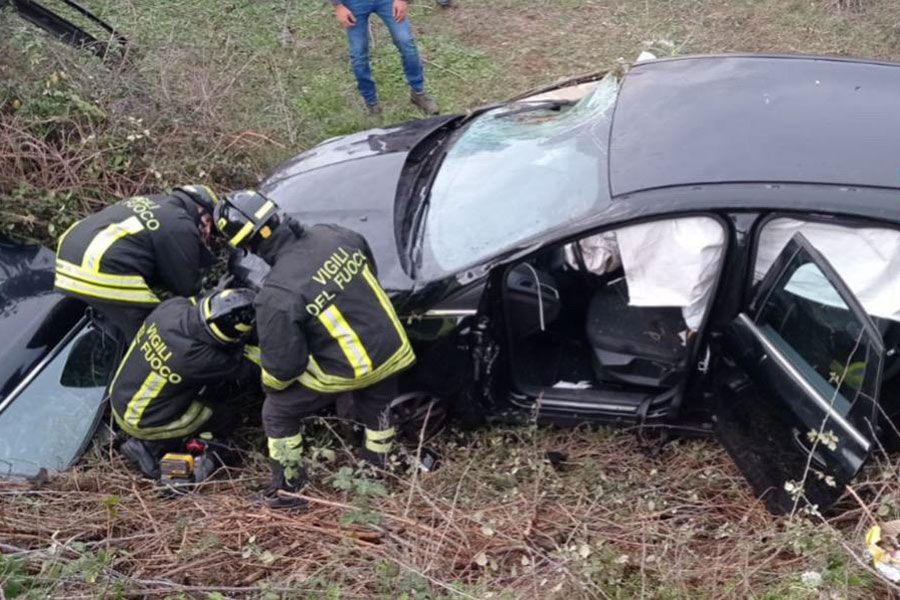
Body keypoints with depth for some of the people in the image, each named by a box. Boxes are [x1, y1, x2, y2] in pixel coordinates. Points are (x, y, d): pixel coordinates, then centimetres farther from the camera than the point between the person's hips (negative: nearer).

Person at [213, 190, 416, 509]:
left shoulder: (277, 294, -25)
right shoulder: (332, 234, -9)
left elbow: (283, 364, -17)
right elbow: (369, 267, 11)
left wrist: (270, 383, 5)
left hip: (348, 370, -5)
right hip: (392, 349, 6)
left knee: (278, 412, 16)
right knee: (376, 407, 32)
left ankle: (287, 488, 27)